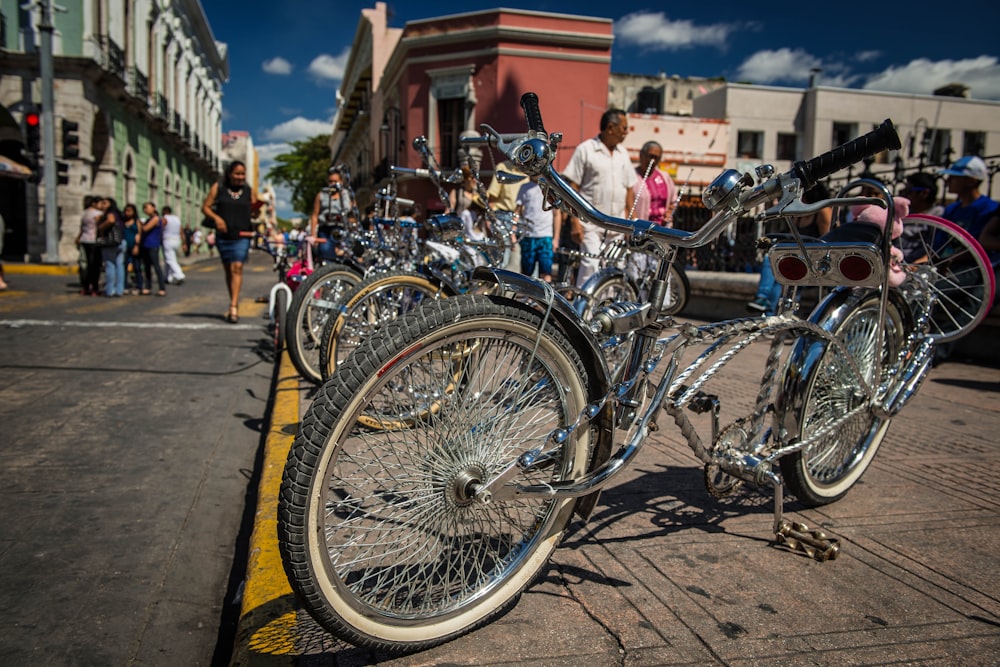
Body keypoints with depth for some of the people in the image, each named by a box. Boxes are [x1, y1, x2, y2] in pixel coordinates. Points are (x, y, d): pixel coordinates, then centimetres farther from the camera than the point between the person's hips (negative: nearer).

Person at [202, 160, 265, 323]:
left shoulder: (250, 191, 6)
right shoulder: (218, 188, 5)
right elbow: (205, 207, 6)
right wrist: (216, 217, -12)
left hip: (242, 236, -2)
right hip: (223, 235, 2)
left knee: (237, 268, -16)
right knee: (228, 270, 11)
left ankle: (233, 307, -22)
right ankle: (234, 304, 24)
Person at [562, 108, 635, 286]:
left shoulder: (622, 153, 14)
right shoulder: (585, 149, -2)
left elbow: (628, 189, 17)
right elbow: (573, 186, -6)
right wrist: (574, 218, -13)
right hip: (591, 221, -5)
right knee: (591, 264, -14)